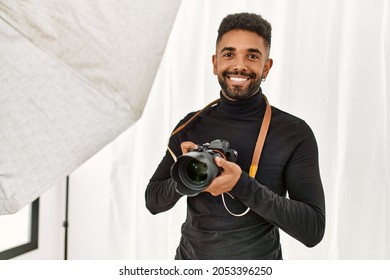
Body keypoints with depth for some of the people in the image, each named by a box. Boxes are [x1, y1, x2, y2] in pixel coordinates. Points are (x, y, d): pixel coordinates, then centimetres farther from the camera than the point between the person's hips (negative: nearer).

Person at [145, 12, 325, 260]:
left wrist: (242, 185, -30)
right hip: (189, 258, 3)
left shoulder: (295, 134, -14)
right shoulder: (190, 126, -4)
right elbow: (153, 202, 0)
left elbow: (313, 230, -20)